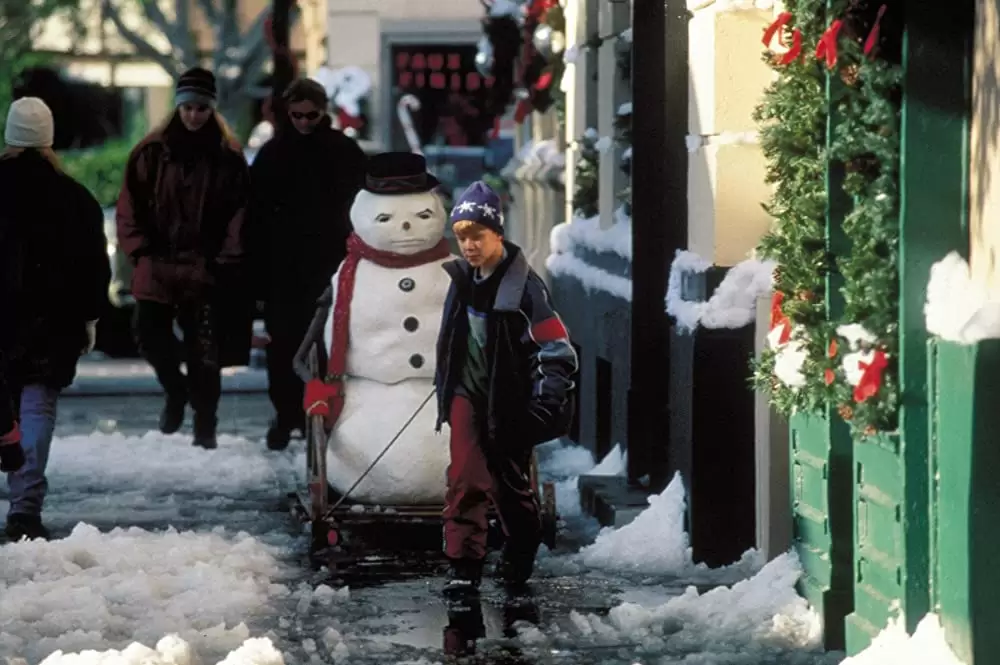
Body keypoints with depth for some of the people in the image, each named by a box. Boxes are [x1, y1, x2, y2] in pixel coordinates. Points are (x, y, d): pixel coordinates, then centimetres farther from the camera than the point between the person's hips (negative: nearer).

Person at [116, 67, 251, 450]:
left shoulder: (228, 157, 2)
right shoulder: (153, 152, 3)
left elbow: (240, 211, 1)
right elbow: (131, 204, 4)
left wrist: (224, 259, -8)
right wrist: (141, 250, -5)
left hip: (205, 270, -1)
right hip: (157, 267, 1)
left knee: (203, 350, 1)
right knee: (150, 333, -5)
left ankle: (205, 423, 13)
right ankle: (175, 390, 24)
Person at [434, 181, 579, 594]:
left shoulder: (523, 285, -18)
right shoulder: (462, 277, 1)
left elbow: (558, 350, -18)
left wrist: (547, 402, -25)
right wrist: (447, 387, 21)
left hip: (510, 400, -4)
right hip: (468, 393, 4)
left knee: (511, 481, 11)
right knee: (465, 477, -10)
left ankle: (521, 554, 33)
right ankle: (464, 564, -9)